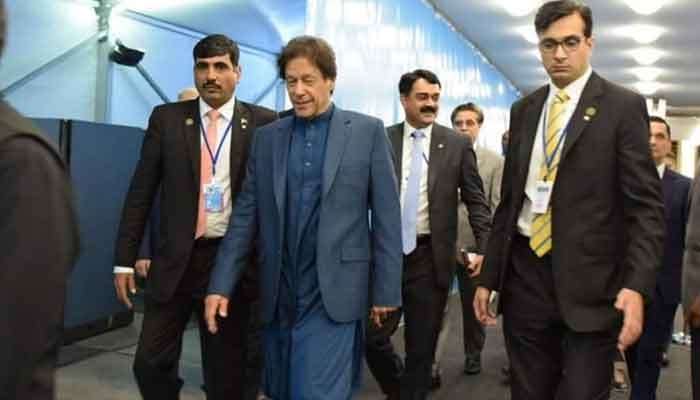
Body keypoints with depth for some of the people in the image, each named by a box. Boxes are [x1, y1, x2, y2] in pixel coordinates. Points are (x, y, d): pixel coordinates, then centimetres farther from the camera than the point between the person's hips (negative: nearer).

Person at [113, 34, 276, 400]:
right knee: (151, 364, 6)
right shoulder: (166, 118, 4)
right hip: (176, 260, 2)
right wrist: (125, 259, 2)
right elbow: (141, 192, 5)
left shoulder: (263, 123, 0)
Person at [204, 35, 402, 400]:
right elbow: (245, 216, 6)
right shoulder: (266, 137, 7)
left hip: (333, 293, -3)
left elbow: (386, 216, -2)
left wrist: (385, 289, -3)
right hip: (278, 294, 4)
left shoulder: (367, 131, -1)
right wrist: (221, 284, 0)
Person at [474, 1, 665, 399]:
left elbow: (646, 207, -6)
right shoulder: (523, 110, 12)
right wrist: (489, 276, 11)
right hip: (524, 276, 4)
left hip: (589, 283, -4)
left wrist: (636, 286, -19)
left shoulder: (624, 106, -2)